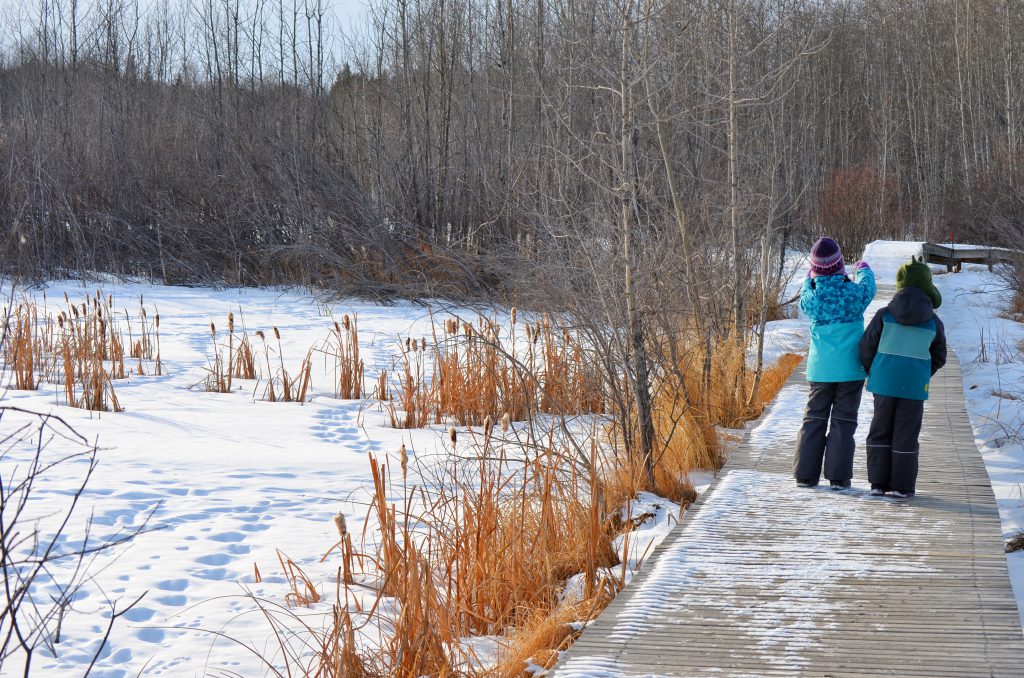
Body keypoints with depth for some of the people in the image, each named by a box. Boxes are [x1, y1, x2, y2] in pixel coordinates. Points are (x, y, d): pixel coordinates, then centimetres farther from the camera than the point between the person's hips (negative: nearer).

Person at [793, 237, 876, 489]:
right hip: (850, 369, -2)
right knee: (843, 421, 4)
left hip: (819, 370, 2)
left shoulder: (811, 296, -8)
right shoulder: (854, 292, -11)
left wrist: (809, 277, 38)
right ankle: (838, 476, 1)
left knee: (814, 419, 10)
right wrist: (863, 269, 36)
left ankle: (806, 474, 8)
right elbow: (869, 287, 13)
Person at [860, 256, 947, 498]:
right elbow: (939, 357, 10)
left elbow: (867, 348, -1)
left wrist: (873, 373, 17)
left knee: (880, 430, 9)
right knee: (906, 434, 5)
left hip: (884, 383, 0)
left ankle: (878, 482, 7)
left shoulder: (884, 315, -3)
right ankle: (902, 485, 7)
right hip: (914, 387, 0)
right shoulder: (933, 323, 0)